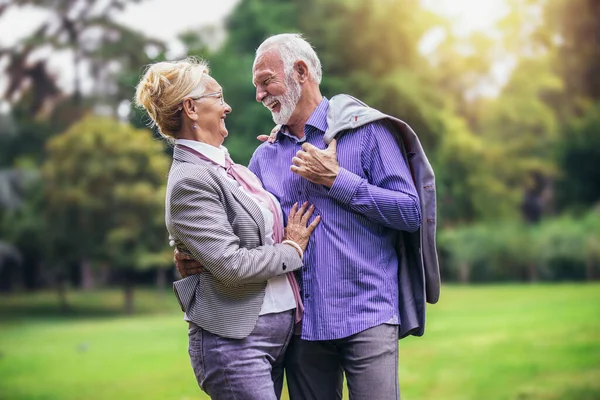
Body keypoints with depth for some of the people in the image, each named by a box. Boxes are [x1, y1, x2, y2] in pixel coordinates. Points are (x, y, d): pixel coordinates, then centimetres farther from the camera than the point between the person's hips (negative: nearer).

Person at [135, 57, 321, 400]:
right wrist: (292, 249, -7)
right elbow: (231, 265, -20)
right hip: (235, 341, -9)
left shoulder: (232, 168, 13)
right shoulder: (189, 181, -14)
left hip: (278, 331, 9)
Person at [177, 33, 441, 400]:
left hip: (366, 315, -4)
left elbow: (411, 212, -7)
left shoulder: (365, 130, -1)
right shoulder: (266, 156, 14)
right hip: (301, 323, 5)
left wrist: (336, 180, -11)